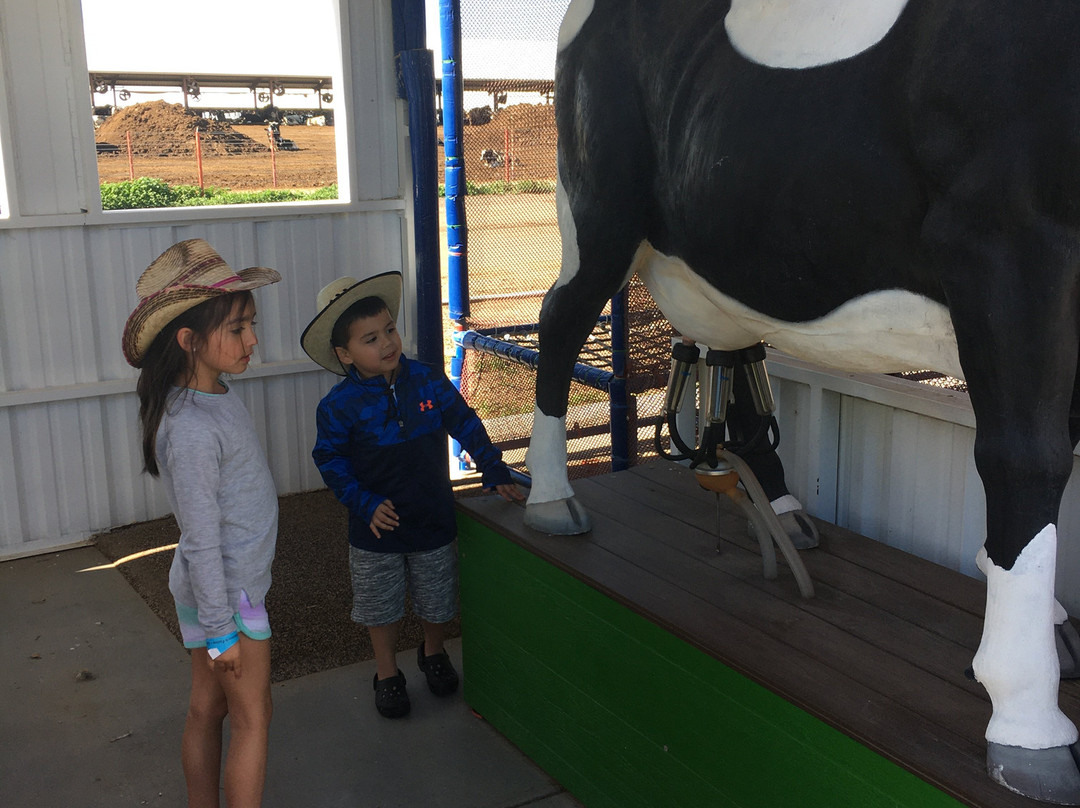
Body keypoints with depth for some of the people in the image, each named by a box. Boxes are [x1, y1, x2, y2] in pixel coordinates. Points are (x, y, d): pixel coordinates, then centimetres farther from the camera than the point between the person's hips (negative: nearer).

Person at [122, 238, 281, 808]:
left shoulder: (219, 393, 1)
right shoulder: (191, 430, -28)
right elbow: (202, 540, -23)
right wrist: (221, 629, -16)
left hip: (236, 583, 8)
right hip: (224, 592, -8)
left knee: (207, 708, 19)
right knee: (252, 718, 5)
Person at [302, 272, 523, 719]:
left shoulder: (429, 381, -8)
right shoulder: (339, 405, -14)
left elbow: (466, 425, 1)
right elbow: (329, 459, -6)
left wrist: (496, 473, 1)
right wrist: (366, 504, -16)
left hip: (434, 518, 2)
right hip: (377, 529, -1)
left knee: (438, 603, 17)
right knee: (382, 608, 14)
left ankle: (433, 653, 47)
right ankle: (387, 674, 37)